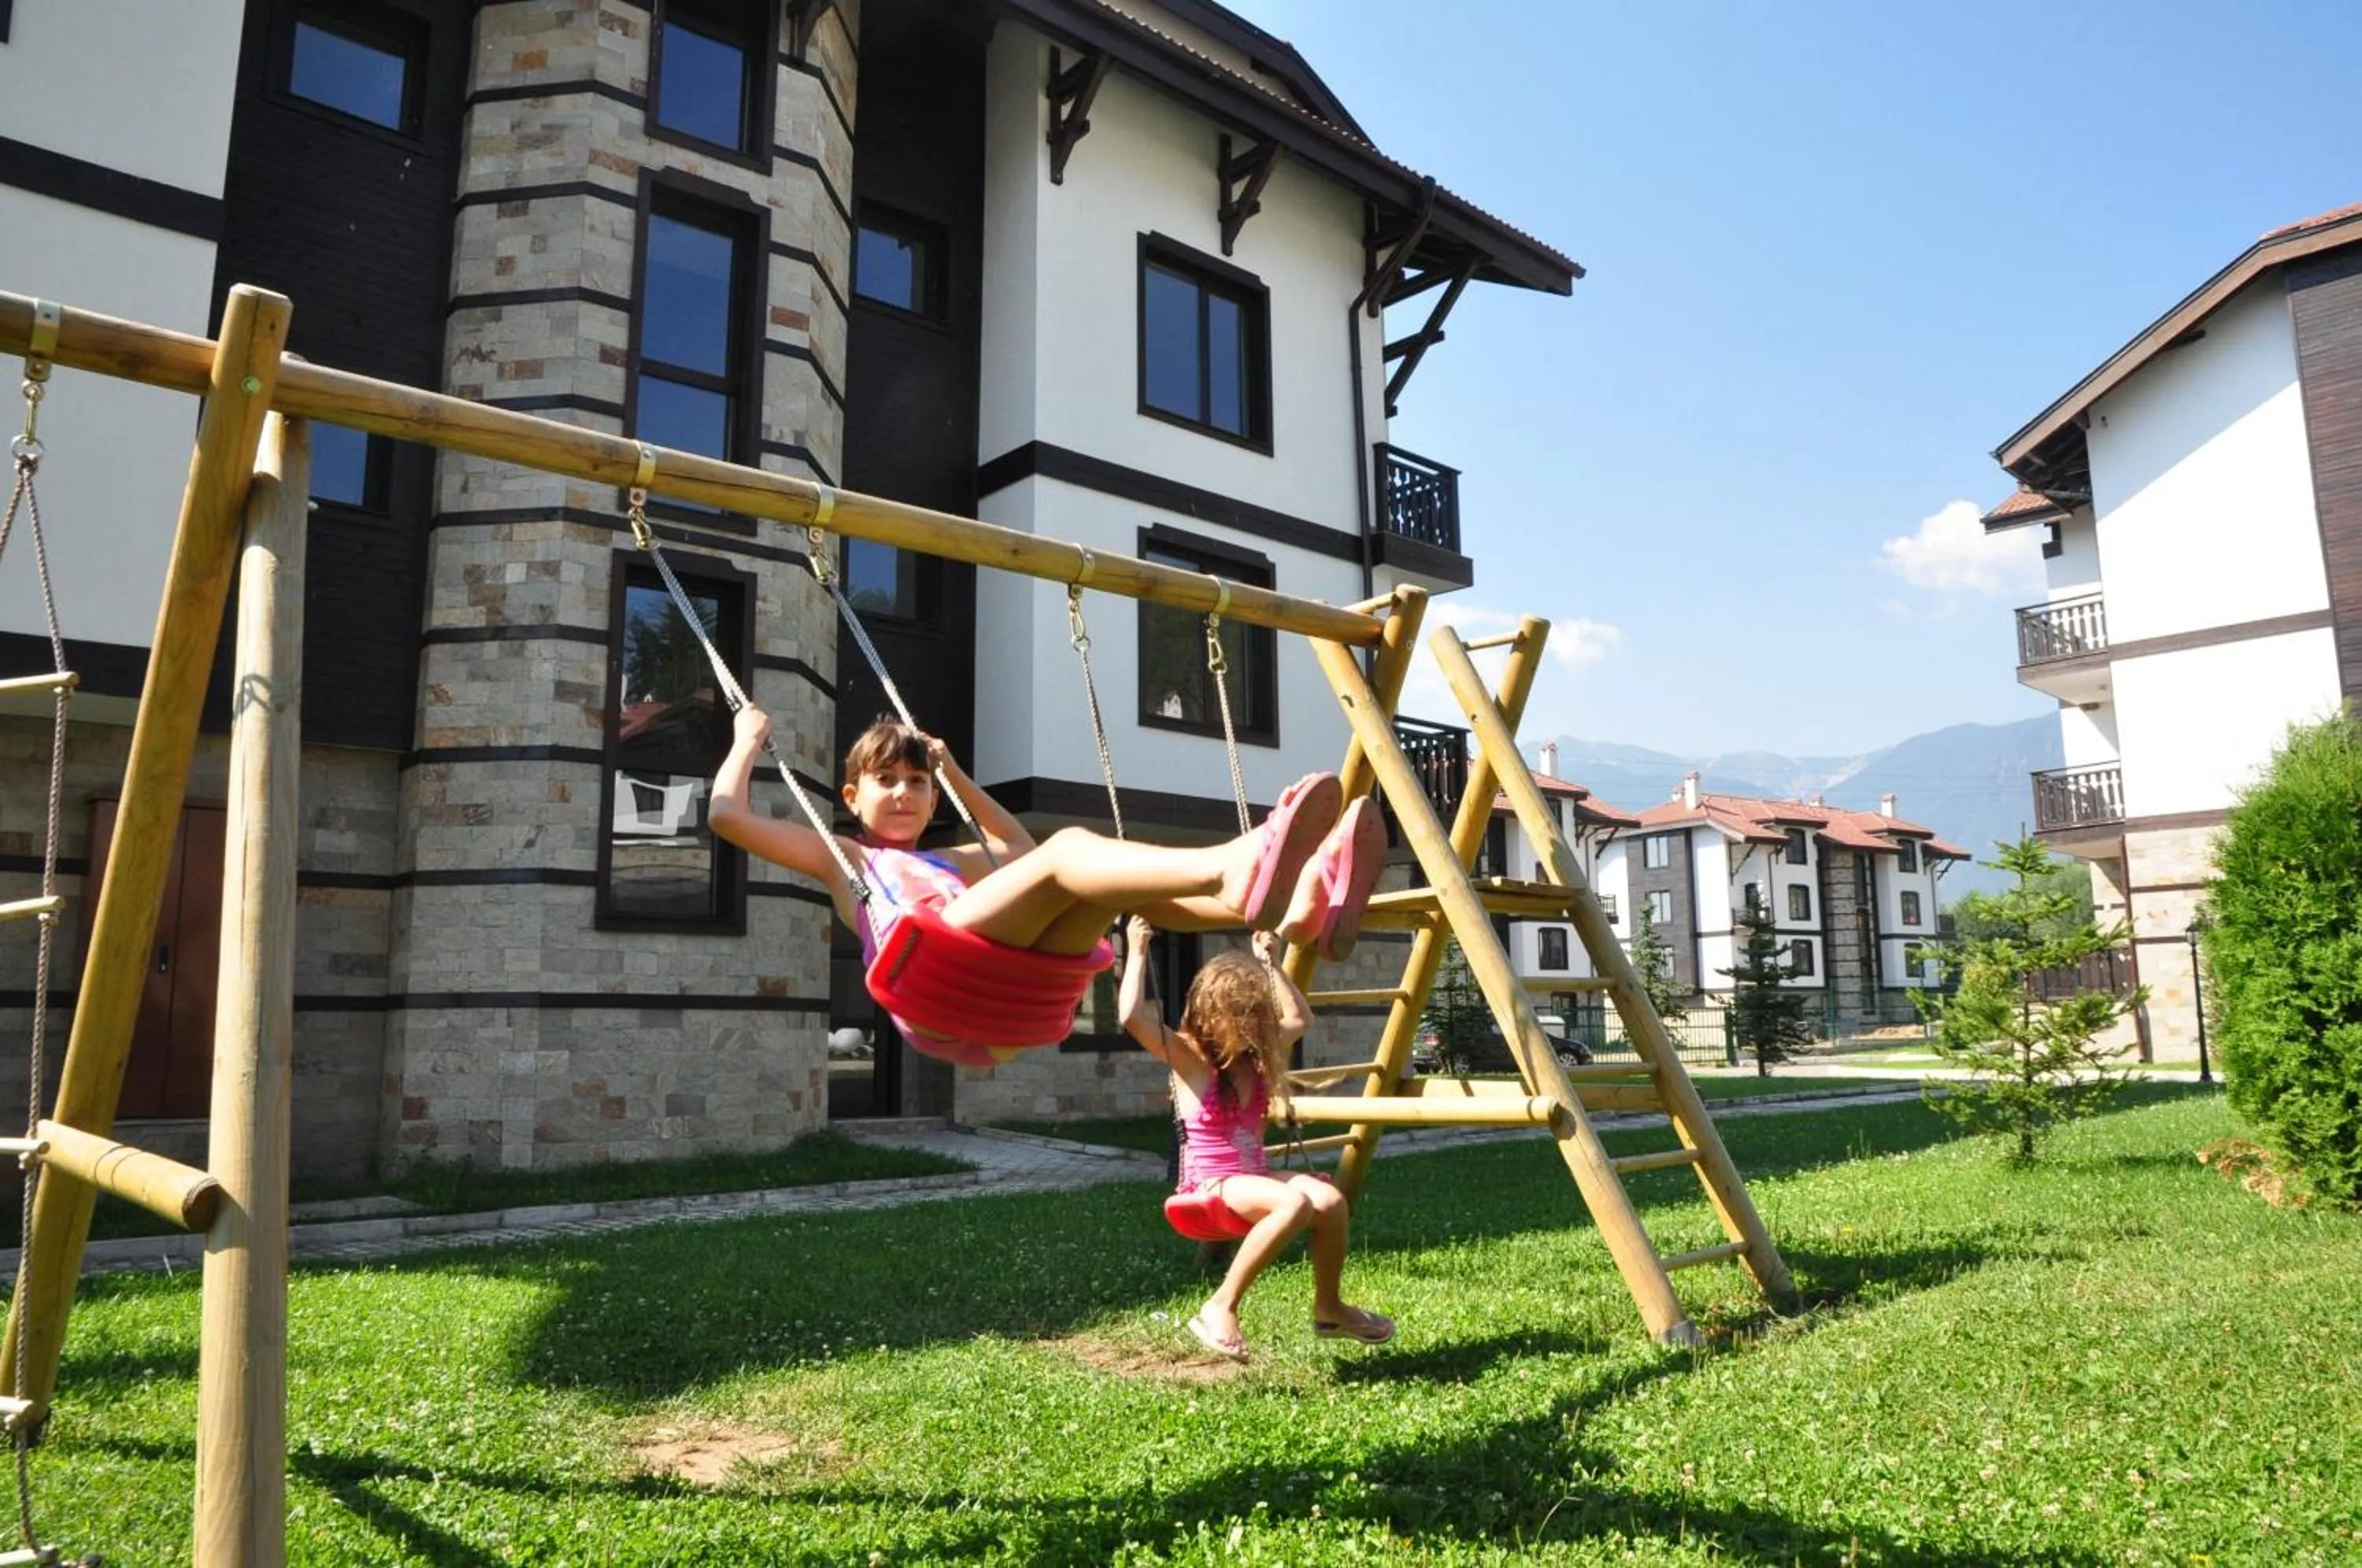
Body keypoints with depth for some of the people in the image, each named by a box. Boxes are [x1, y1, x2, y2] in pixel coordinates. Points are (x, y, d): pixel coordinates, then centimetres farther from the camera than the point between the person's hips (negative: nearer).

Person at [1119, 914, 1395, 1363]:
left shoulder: (1256, 1055, 11)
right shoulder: (1185, 1054, -7)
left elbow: (1300, 1018, 28)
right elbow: (1132, 1016, -24)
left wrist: (1268, 963, 23)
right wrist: (1137, 952, -16)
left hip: (1254, 1177, 7)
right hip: (1210, 1184, -7)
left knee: (1330, 1199, -21)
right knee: (1295, 1202, -33)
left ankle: (1329, 1309, 2)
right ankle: (1219, 1309, -23)